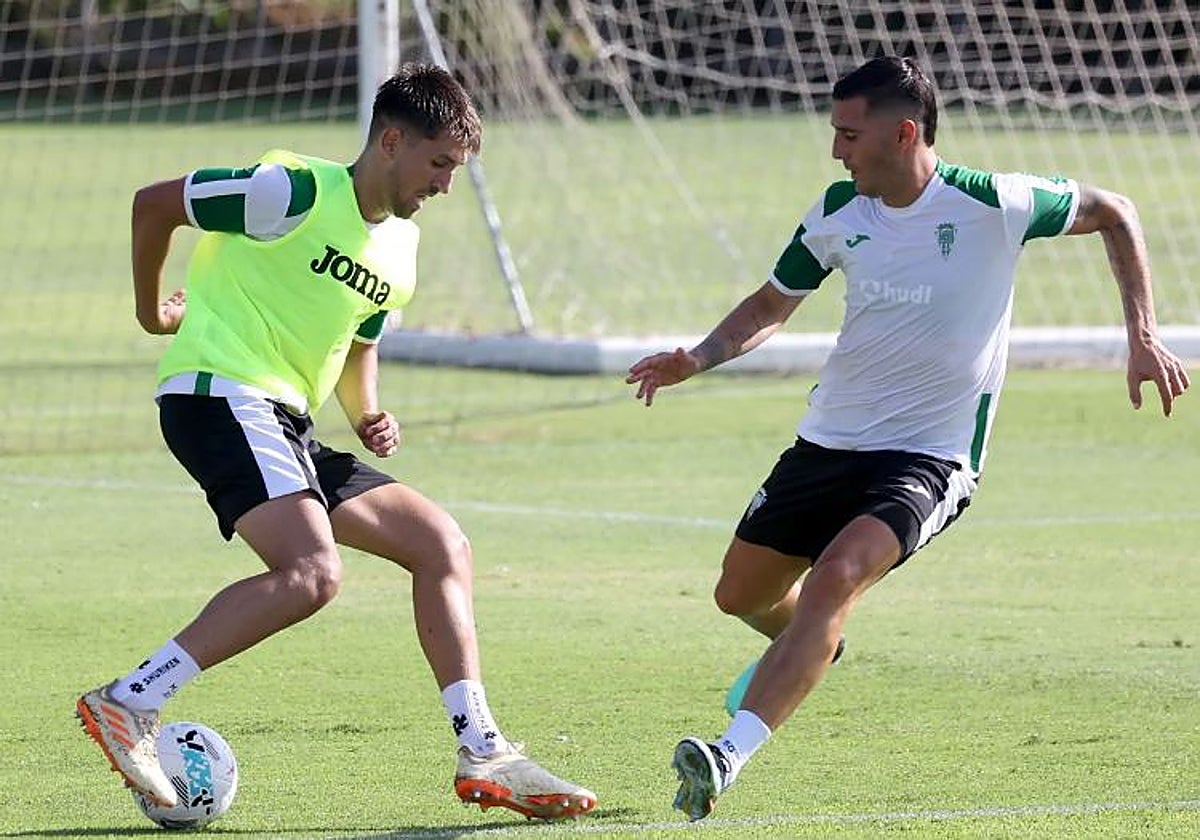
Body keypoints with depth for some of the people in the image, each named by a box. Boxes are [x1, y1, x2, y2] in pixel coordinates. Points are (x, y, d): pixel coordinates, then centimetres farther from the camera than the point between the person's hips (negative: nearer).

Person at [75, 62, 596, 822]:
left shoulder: (400, 248, 16)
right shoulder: (297, 192, -10)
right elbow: (153, 203, -2)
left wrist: (368, 417, 8)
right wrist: (153, 313, 10)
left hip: (289, 428, 9)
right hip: (220, 393, -9)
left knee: (443, 544, 3)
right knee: (312, 572, -29)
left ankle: (484, 757, 3)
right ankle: (127, 704, -24)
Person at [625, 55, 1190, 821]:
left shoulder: (993, 205, -15)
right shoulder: (839, 211, -3)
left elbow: (1113, 214, 1)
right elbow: (773, 305, 13)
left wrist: (1143, 338, -6)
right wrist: (696, 360, -4)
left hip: (930, 457, -6)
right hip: (828, 440, 6)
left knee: (836, 576, -31)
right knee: (740, 595, 14)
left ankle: (730, 756, -36)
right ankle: (808, 649, 51)